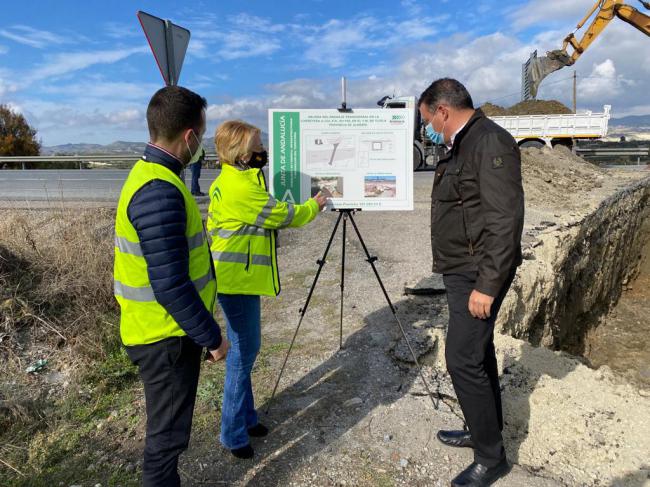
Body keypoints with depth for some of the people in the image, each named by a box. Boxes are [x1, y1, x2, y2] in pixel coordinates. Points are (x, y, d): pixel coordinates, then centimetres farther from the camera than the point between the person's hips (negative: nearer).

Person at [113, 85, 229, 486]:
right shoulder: (160, 192, -26)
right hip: (167, 338, -9)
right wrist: (212, 337, -15)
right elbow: (170, 286, -27)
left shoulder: (149, 173, 6)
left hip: (164, 332, 9)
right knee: (168, 434, 10)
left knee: (168, 428, 24)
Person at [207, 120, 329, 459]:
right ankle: (233, 433, 13)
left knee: (246, 348, 16)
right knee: (243, 351, -1)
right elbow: (281, 215, -9)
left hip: (241, 278, 10)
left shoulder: (234, 180, 13)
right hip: (237, 280, -10)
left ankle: (245, 418, 30)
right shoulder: (239, 186, -18)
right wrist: (314, 206, 5)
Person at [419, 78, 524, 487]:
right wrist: (472, 278, 18)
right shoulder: (463, 145, 14)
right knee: (476, 352, 18)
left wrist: (487, 285, -22)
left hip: (480, 274, -10)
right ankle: (484, 430, 35)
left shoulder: (491, 142, -16)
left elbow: (506, 221, -22)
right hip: (463, 270, 10)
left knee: (464, 359, -6)